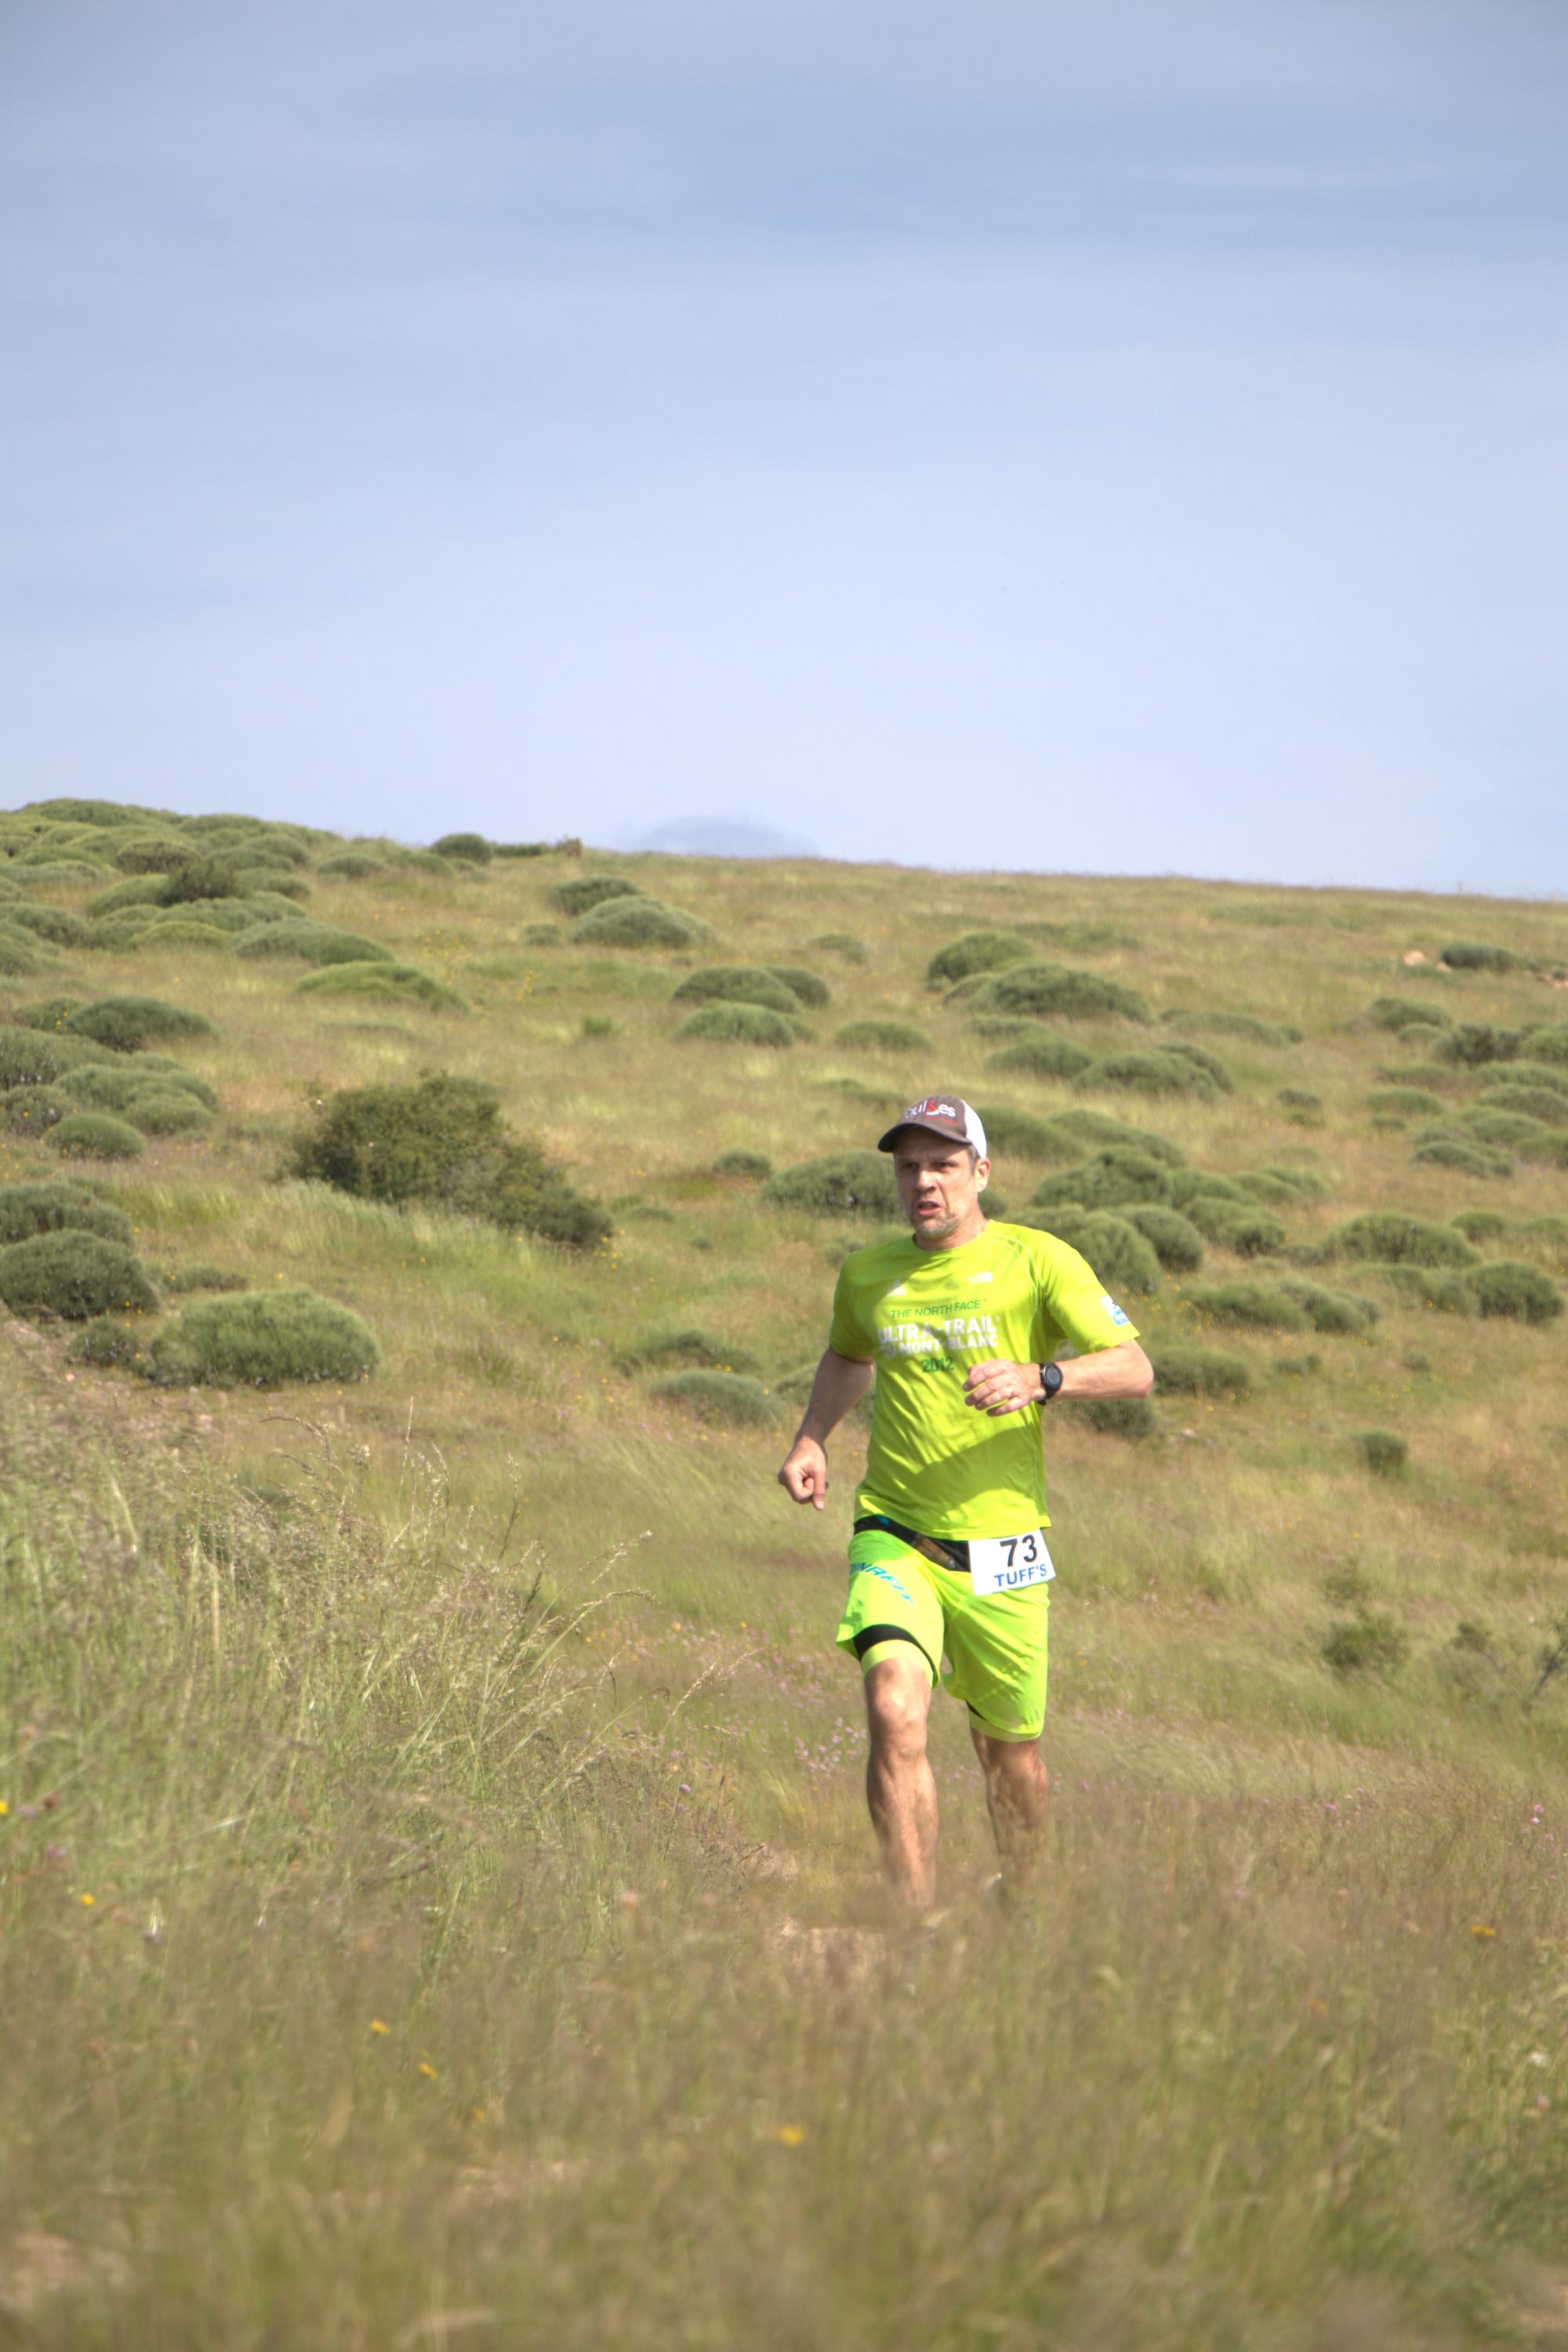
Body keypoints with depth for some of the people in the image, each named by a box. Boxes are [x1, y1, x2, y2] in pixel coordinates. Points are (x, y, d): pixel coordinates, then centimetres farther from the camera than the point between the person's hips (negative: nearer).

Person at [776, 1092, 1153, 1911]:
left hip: (1000, 1546, -1)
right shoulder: (867, 1274, 9)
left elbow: (1135, 1369, -10)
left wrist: (1039, 1379, -27)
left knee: (1011, 1752, 10)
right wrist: (810, 1440, 16)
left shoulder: (1037, 1261, -3)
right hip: (895, 1537, 1)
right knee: (895, 1711, -24)